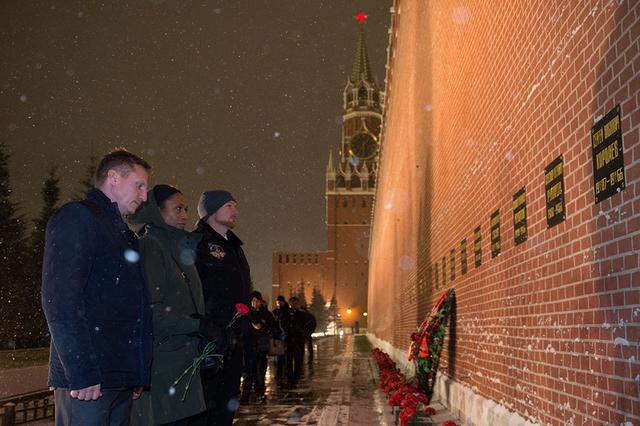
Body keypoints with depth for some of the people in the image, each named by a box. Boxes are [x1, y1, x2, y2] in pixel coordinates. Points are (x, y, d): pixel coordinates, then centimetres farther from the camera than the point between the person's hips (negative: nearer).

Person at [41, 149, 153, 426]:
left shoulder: (126, 235, 23)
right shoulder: (76, 217, -4)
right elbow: (59, 301, -15)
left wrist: (138, 376, 14)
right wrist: (81, 374, -21)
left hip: (122, 380, 8)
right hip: (87, 381, -8)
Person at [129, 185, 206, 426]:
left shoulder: (181, 249, 19)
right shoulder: (149, 247, -5)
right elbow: (151, 309, -14)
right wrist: (199, 326, -15)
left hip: (183, 360, 8)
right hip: (161, 359, -8)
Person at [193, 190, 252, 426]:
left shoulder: (234, 248, 20)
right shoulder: (196, 244, -7)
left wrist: (240, 332, 13)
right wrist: (208, 332, -23)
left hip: (233, 343, 9)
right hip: (208, 342, -8)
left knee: (226, 407, 13)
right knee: (205, 404, -6)